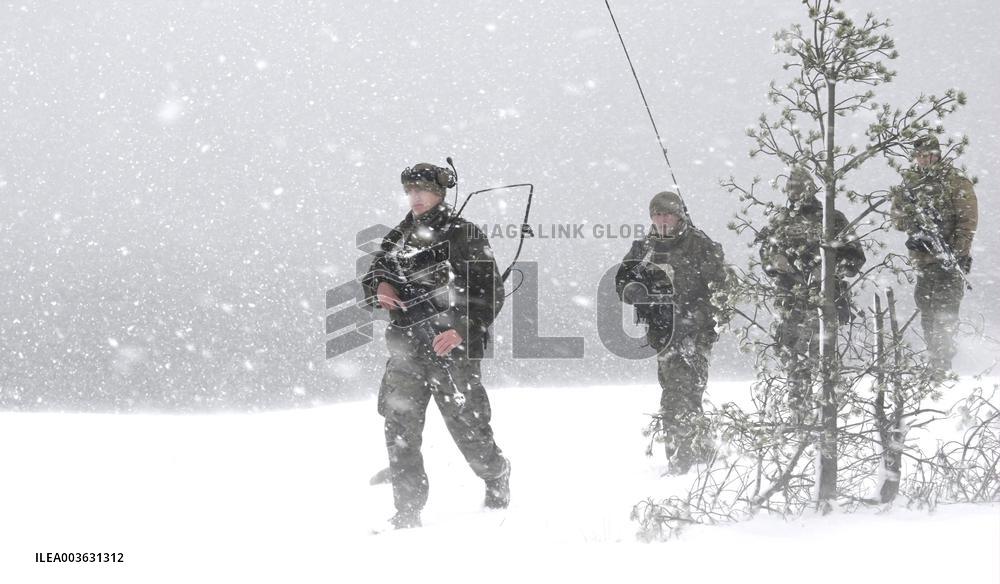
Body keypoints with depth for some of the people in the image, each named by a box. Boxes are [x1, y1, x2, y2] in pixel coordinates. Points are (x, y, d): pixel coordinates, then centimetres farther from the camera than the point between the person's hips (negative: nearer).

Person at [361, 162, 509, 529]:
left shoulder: (464, 236, -4)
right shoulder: (399, 237, 13)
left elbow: (489, 292, -7)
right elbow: (375, 271, 27)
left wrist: (463, 329, -21)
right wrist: (380, 286, 2)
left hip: (452, 347, -5)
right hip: (407, 347, 5)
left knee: (467, 427, 1)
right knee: (400, 429, -5)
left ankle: (497, 478, 31)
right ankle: (407, 512, 0)